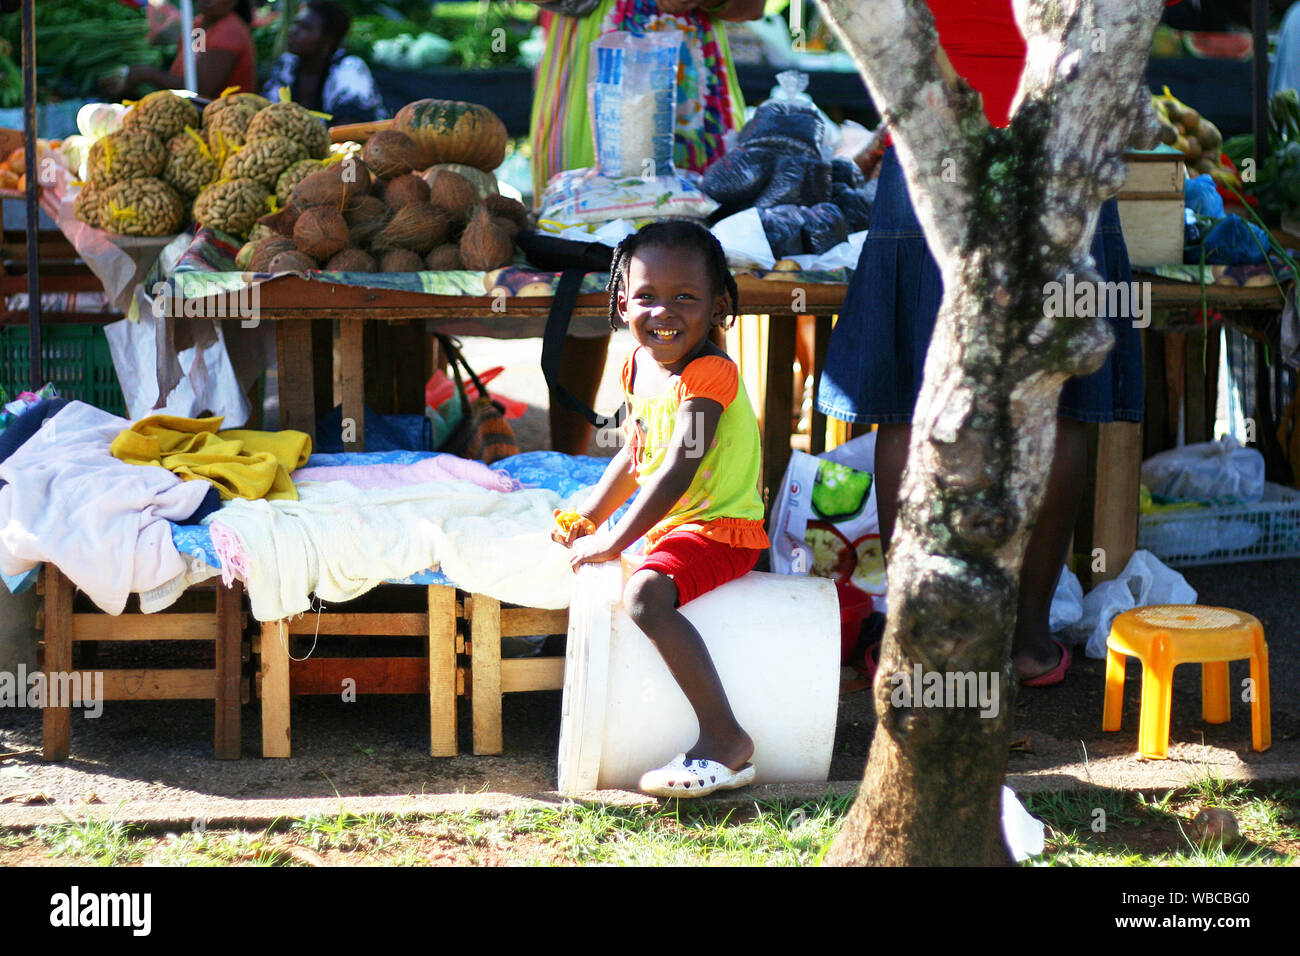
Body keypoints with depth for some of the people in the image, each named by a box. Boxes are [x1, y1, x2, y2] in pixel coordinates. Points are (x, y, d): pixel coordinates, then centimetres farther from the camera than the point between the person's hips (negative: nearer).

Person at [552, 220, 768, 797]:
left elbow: (678, 471, -28)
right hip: (666, 529, 10)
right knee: (571, 552, 23)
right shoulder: (639, 366, 7)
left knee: (645, 593, -33)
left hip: (718, 530, -10)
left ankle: (725, 739, -31)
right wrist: (587, 519, 12)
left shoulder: (708, 375, -20)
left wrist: (614, 542, -28)